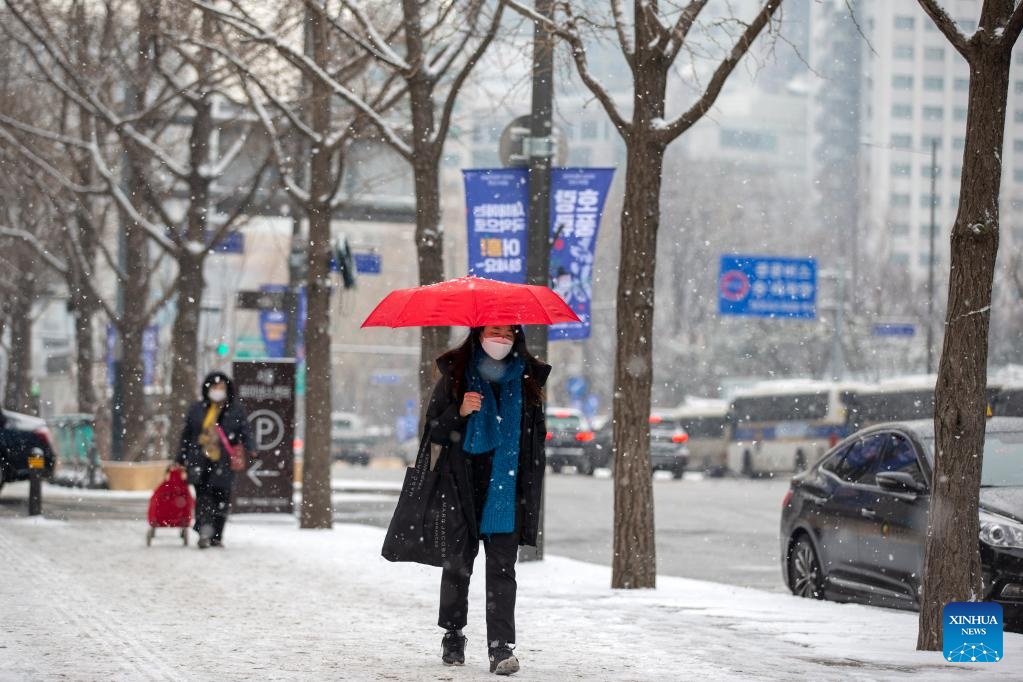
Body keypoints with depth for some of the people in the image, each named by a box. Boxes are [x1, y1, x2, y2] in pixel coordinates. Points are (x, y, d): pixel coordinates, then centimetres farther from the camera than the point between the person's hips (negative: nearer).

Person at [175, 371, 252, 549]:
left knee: (221, 498, 3)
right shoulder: (197, 409, 12)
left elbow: (245, 434, 4)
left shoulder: (236, 410, 7)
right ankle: (204, 531, -22)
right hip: (200, 461, 0)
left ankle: (216, 536, 15)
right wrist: (181, 459, 16)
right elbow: (186, 435, 17)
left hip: (224, 463, 0)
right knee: (203, 496, -12)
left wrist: (248, 453, -13)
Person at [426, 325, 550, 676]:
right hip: (463, 487, 0)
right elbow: (434, 430, 3)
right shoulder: (455, 375, 4)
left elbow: (537, 434, 17)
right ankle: (453, 637, 22)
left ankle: (501, 647, -12)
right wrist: (460, 411, -16)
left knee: (502, 568, -7)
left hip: (507, 488, 0)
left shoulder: (527, 378, 10)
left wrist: (532, 484, 9)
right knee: (458, 562, 7)